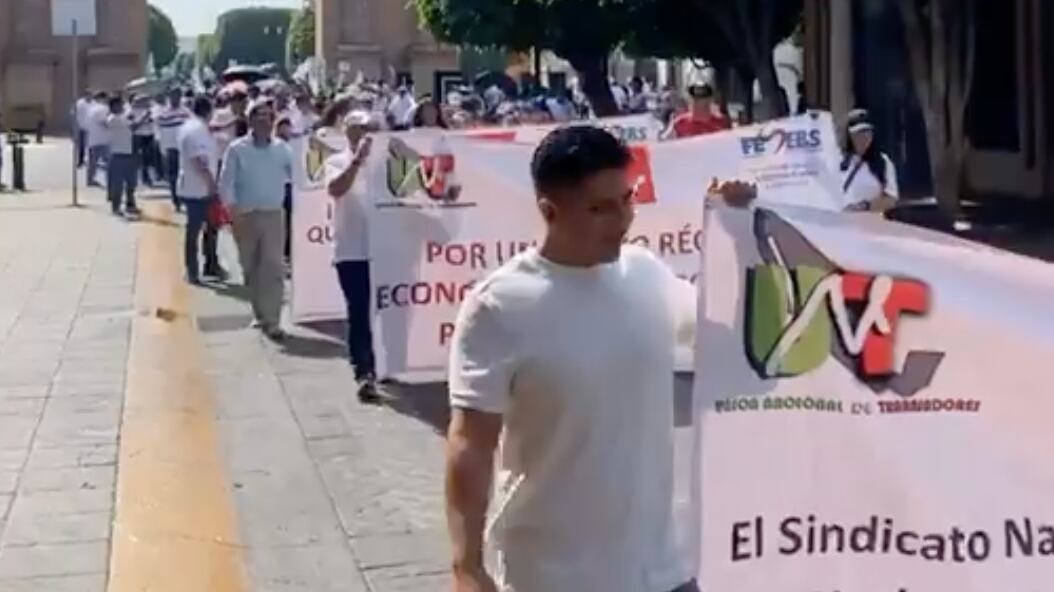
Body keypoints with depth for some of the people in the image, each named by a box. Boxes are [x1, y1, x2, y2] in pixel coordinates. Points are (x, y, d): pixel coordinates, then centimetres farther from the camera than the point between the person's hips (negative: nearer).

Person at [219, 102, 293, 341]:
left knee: (274, 267, -9)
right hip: (246, 216, 0)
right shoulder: (237, 149, -4)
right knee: (251, 269, 10)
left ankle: (272, 321, -10)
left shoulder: (282, 148, 1)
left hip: (273, 215, 0)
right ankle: (260, 315, 26)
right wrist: (234, 211, -12)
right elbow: (226, 182, -5)